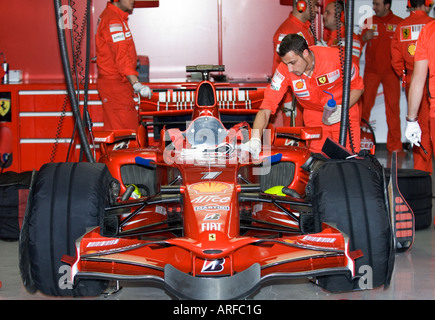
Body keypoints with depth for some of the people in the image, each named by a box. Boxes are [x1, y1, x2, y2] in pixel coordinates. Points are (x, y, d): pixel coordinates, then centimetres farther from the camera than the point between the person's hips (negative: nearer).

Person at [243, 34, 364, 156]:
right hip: (314, 116, 1)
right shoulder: (285, 70, -22)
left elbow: (358, 87, -8)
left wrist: (342, 109, -25)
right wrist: (255, 139, -39)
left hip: (344, 111, -1)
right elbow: (266, 107, -25)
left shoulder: (336, 57, -25)